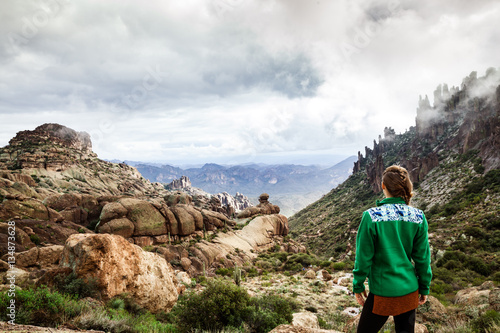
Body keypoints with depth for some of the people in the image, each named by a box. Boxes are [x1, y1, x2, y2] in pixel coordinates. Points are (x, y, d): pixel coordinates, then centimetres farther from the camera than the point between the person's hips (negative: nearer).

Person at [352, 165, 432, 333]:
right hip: (410, 291, 4)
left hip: (382, 292, -4)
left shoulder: (371, 217, -17)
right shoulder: (418, 217, -6)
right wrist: (424, 287, 13)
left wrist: (358, 286, 2)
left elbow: (364, 257, -11)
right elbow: (423, 256, 1)